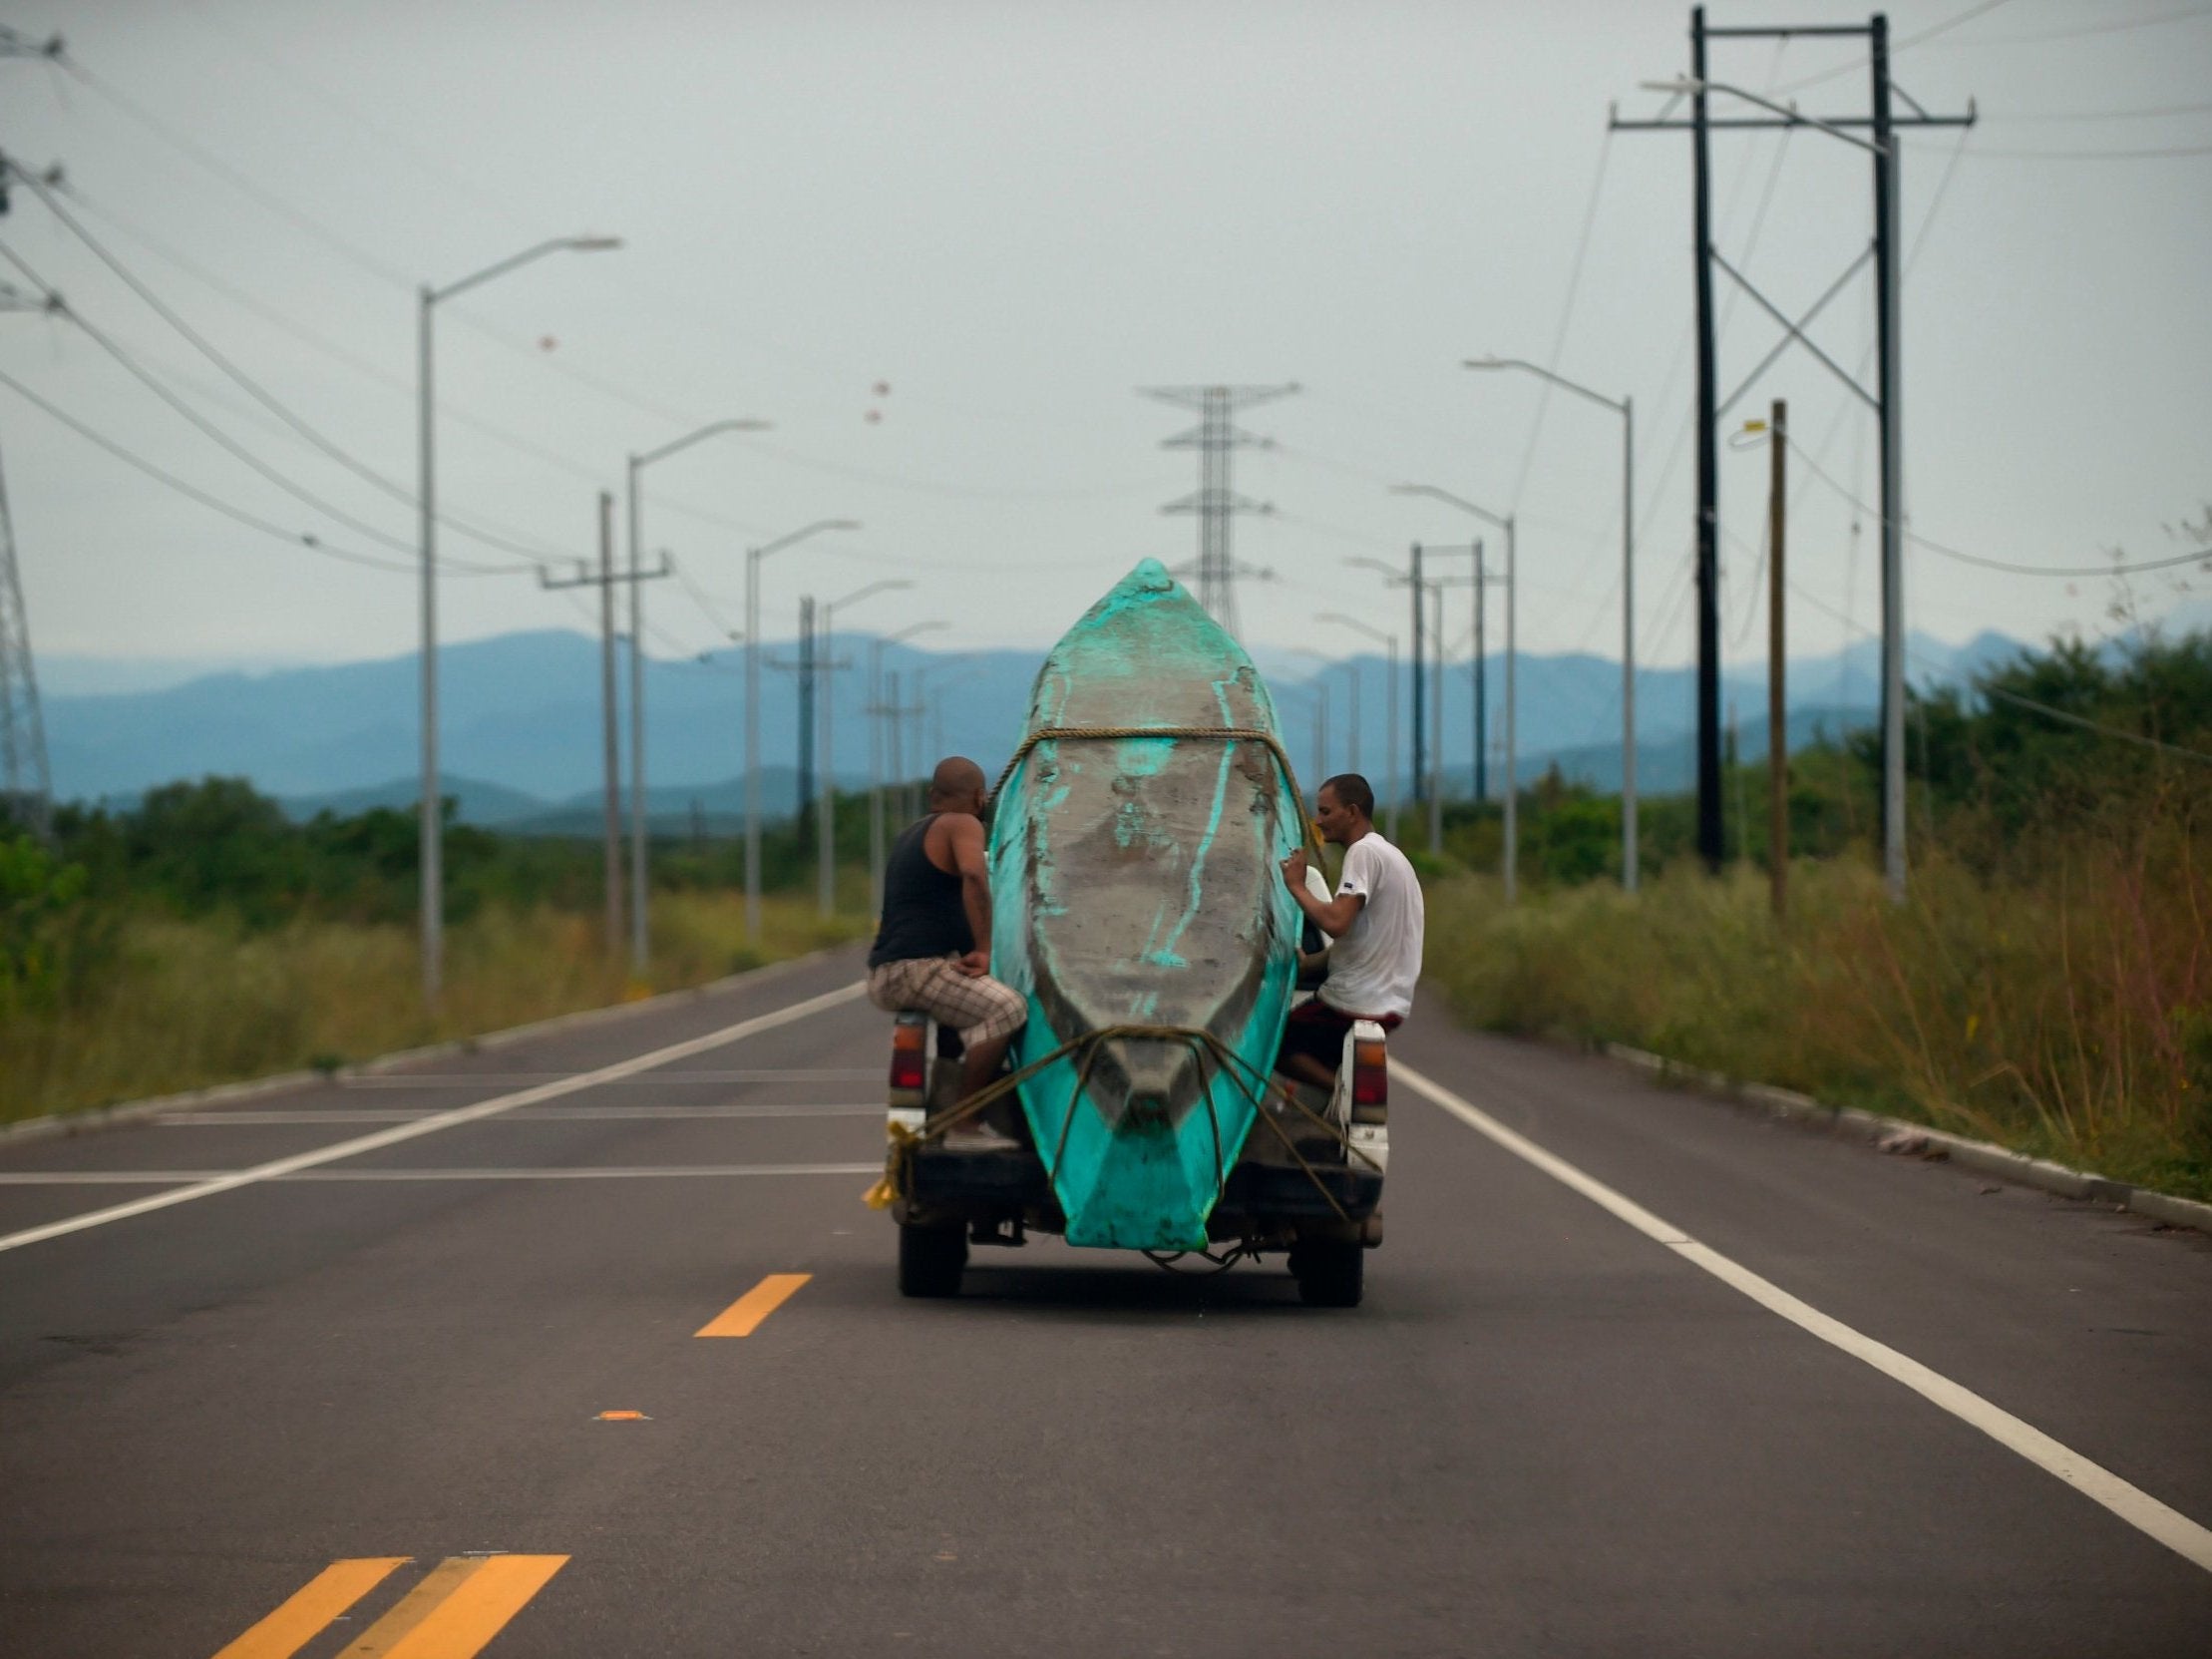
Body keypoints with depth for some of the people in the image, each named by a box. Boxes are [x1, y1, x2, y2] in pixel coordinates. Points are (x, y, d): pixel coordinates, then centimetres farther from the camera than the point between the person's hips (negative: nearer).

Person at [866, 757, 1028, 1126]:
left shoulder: (911, 833, 23)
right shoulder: (962, 825, -6)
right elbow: (973, 875, -26)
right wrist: (983, 950, -23)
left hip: (886, 975, 10)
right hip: (917, 968, -10)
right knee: (1007, 1010, -27)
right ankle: (962, 1124, -32)